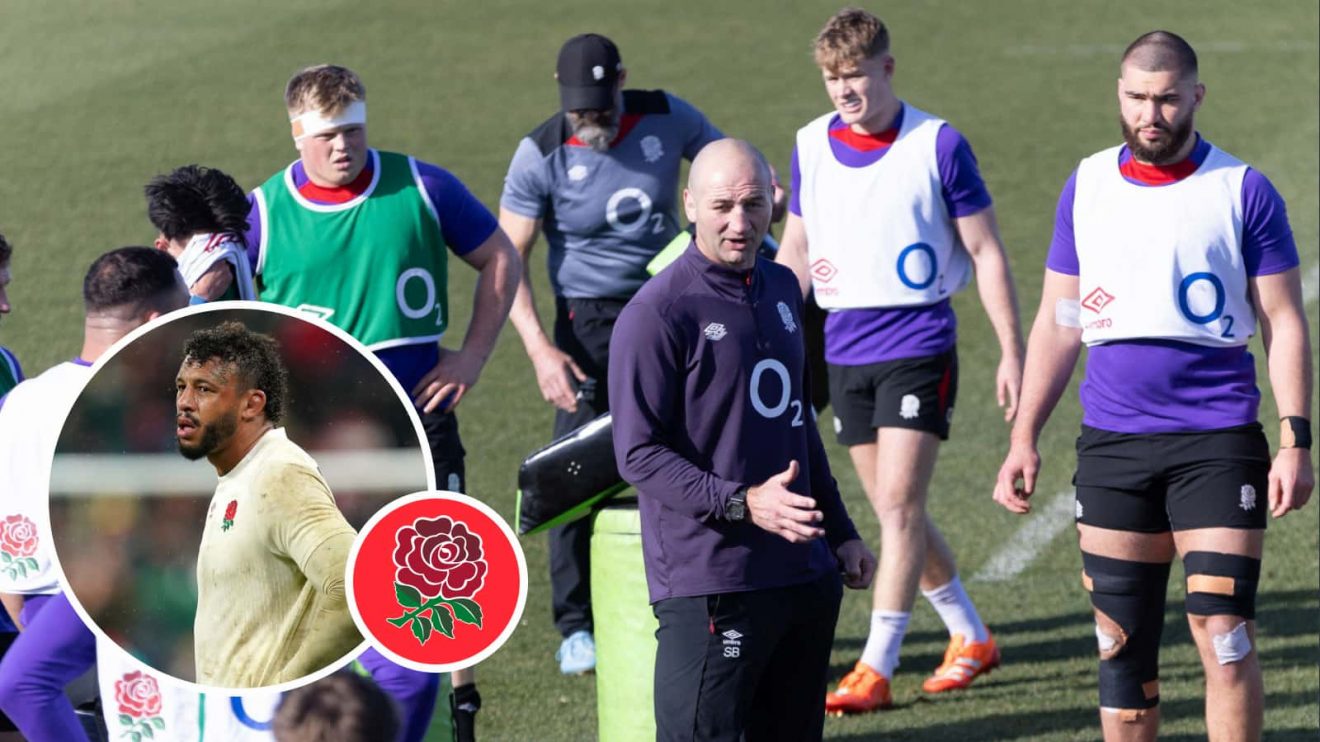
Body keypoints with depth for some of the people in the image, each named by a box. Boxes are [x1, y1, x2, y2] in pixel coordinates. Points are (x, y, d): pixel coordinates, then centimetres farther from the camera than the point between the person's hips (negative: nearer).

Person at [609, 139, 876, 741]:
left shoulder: (780, 289, 14)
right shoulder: (658, 312, -10)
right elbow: (638, 453, -13)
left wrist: (840, 533, 26)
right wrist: (742, 503, -24)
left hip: (805, 574, 8)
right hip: (708, 584, -8)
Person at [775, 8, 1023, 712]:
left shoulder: (937, 145, -8)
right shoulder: (811, 145, 5)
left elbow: (985, 251, -3)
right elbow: (796, 250, 16)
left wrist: (1011, 352, -5)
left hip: (918, 346, -5)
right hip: (845, 353, 5)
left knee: (899, 504, -12)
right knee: (893, 511, 10)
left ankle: (876, 669, -11)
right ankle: (971, 637, 27)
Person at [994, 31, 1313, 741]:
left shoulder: (1242, 190, -1)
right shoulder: (1086, 186, 9)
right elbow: (1057, 321, 14)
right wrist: (1024, 437, 8)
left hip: (1217, 442, -3)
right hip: (1111, 443, 3)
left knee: (1223, 639, -10)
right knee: (1122, 647, 6)